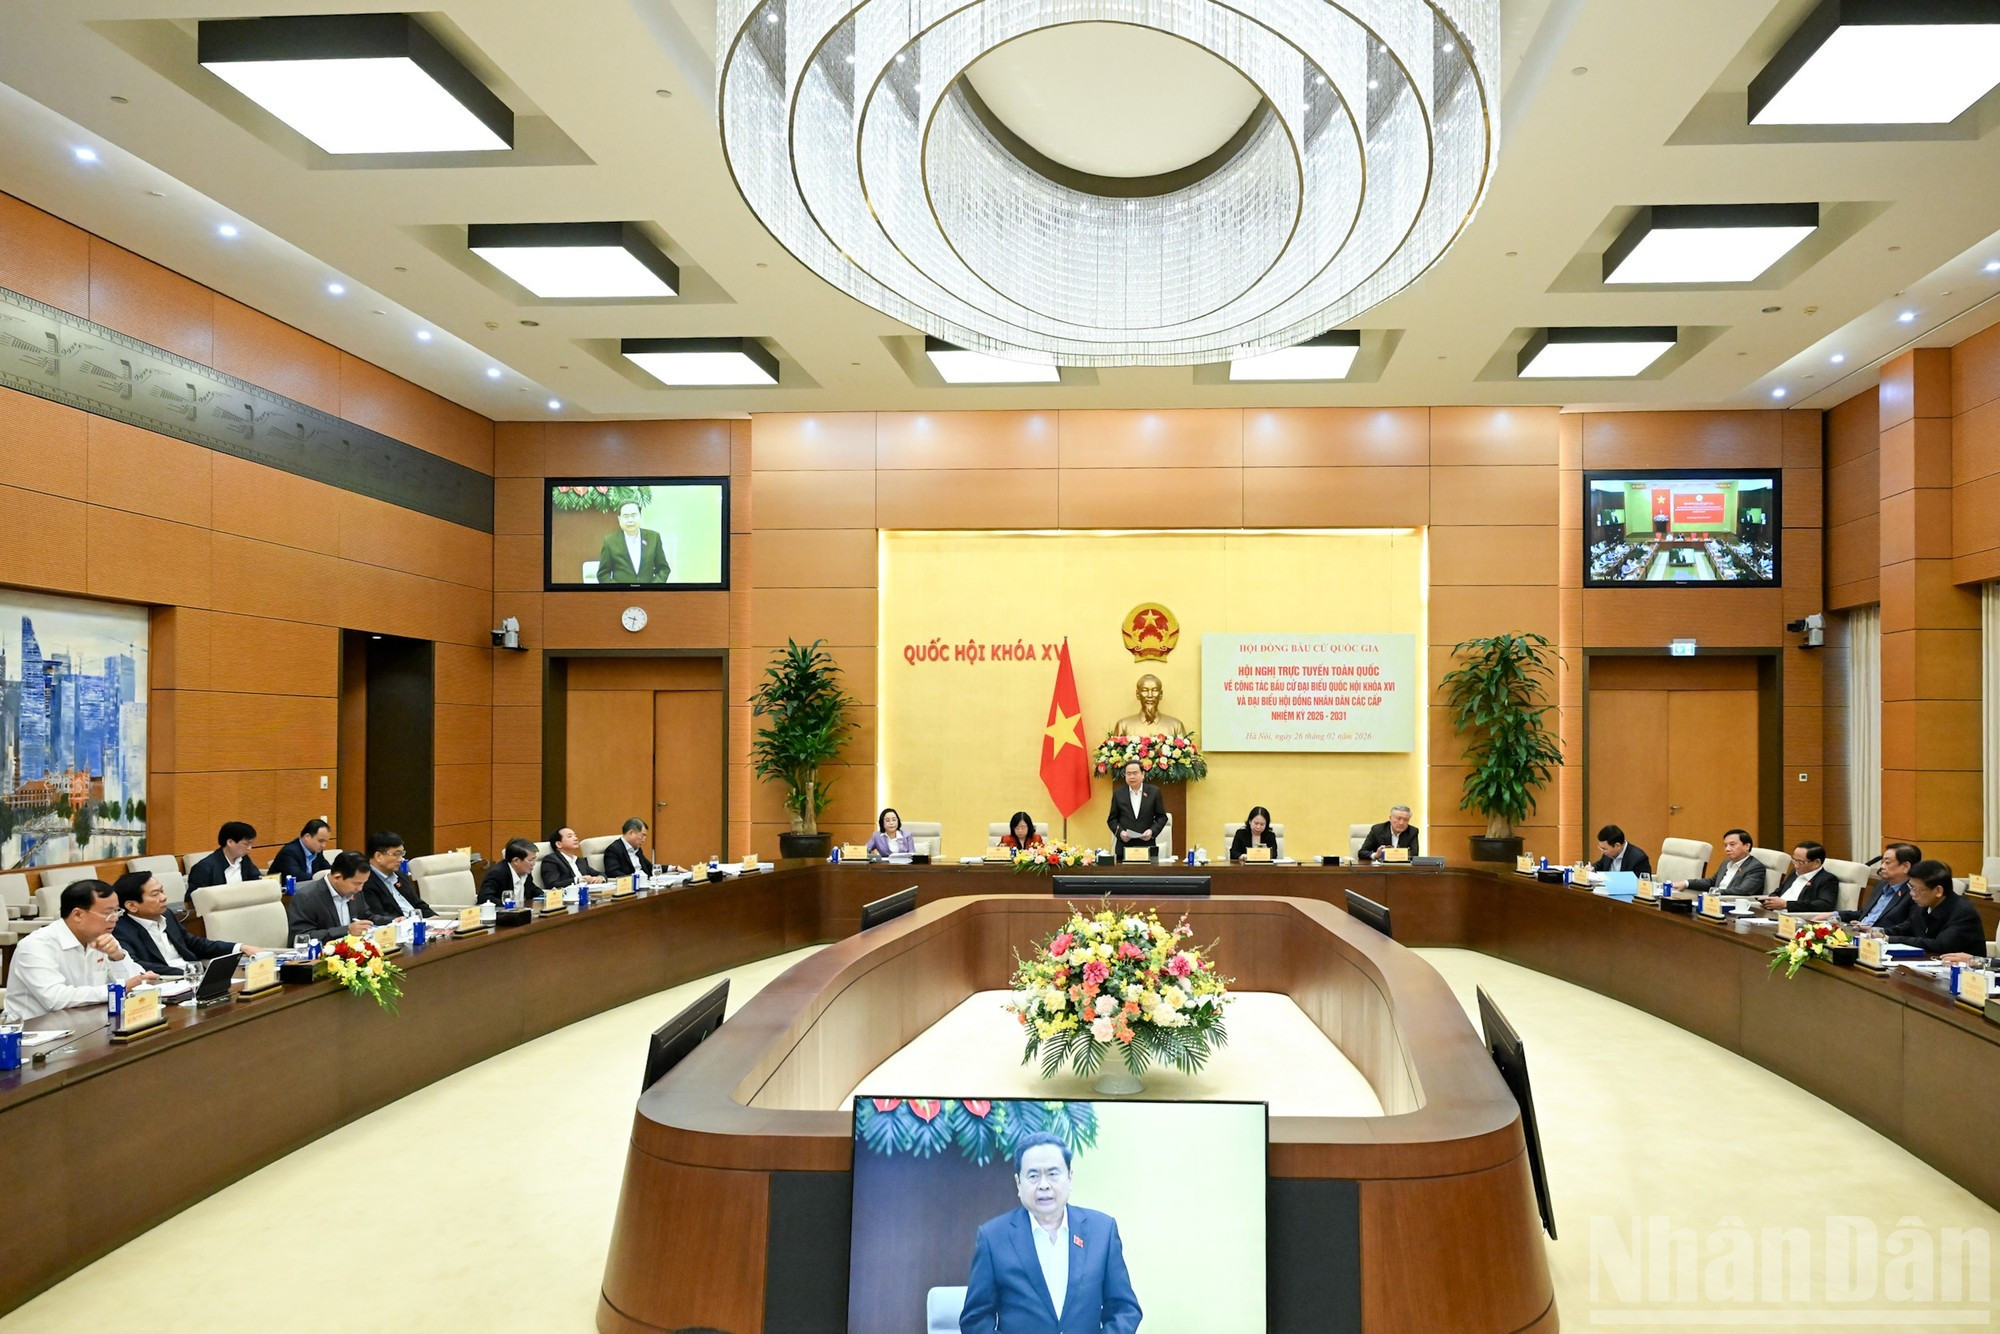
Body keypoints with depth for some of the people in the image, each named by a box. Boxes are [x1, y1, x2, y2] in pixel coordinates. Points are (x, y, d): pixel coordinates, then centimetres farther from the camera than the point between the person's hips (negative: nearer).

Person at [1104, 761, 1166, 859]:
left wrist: (1152, 831, -10)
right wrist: (1119, 832, -9)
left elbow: (1162, 817, 6)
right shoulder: (1118, 794, 7)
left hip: (1147, 846, 0)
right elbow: (1112, 819, 9)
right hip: (1124, 847, 0)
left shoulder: (1154, 792, 5)